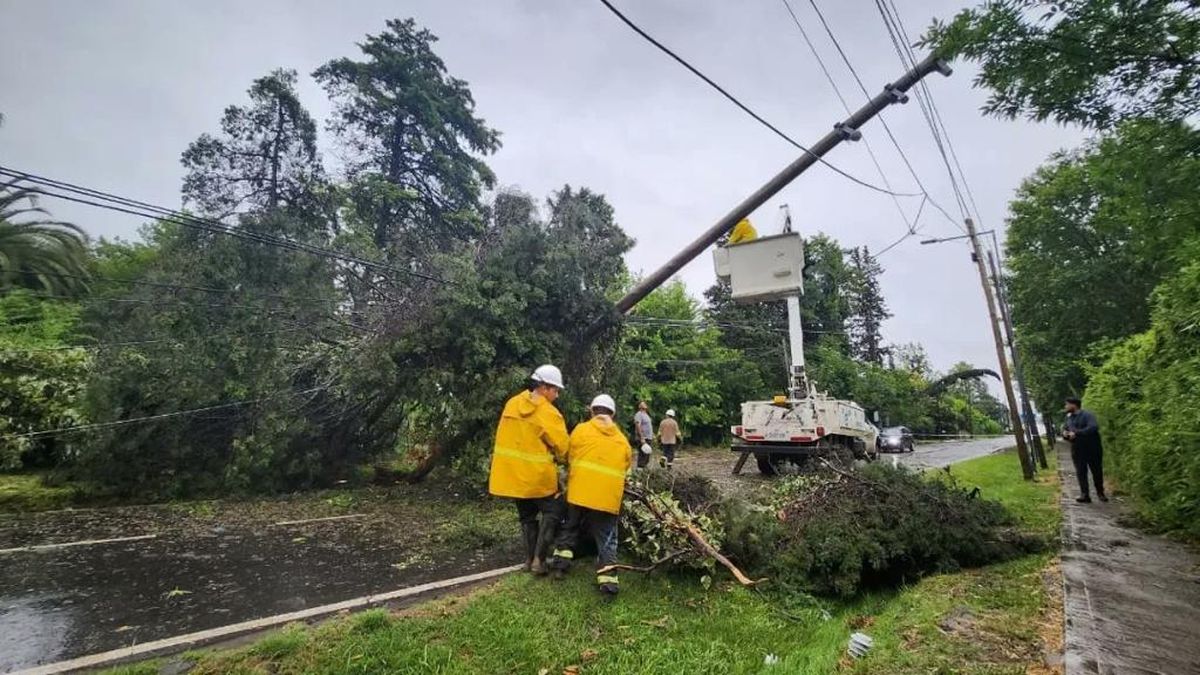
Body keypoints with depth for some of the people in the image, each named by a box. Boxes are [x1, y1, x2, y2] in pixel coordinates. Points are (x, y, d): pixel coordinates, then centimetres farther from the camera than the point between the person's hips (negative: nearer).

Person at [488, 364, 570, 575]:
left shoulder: (512, 404, 2)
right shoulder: (548, 413, -18)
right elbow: (563, 447, -15)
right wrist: (560, 459, 7)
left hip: (512, 472, 7)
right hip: (537, 475, -6)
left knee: (527, 516, 21)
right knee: (552, 512, 10)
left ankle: (529, 558, 26)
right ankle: (539, 559, 6)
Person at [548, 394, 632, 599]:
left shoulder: (581, 430, 2)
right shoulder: (622, 440, 11)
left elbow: (570, 459, 10)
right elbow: (624, 469, 14)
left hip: (580, 492, -1)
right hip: (609, 497, 1)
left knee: (571, 527, 22)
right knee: (606, 539, 7)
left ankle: (560, 562, 22)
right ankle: (608, 581, -2)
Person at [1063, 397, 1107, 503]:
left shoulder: (1087, 415, -11)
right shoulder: (1069, 417, 10)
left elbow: (1094, 427, -25)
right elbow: (1064, 428, 18)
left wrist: (1077, 433, -29)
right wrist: (1065, 433, -6)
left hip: (1092, 448, -5)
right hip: (1077, 450, 5)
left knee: (1097, 471, 7)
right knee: (1080, 472, 0)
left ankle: (1100, 493, 26)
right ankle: (1085, 495, 1)